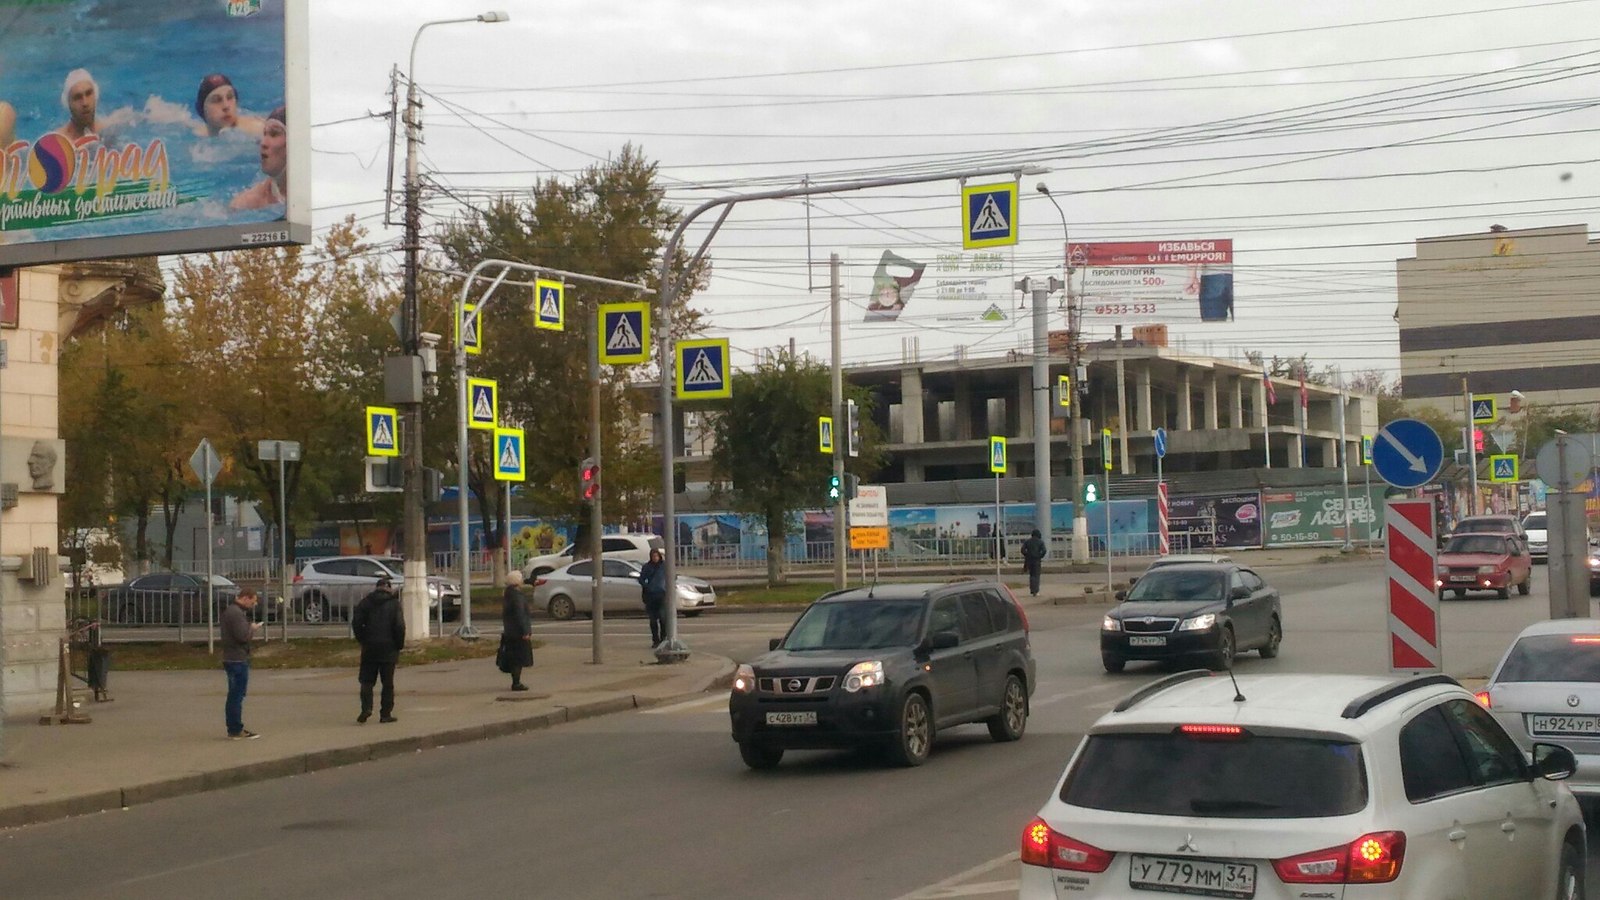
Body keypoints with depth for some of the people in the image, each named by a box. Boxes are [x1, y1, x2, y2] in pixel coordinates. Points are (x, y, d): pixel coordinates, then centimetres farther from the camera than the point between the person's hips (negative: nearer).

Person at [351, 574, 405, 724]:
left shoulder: (366, 602, 3)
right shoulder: (394, 604, -4)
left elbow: (356, 622, -2)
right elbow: (399, 626, -10)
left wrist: (362, 640, 7)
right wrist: (399, 644, 2)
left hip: (369, 648, 1)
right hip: (388, 648, -1)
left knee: (367, 680, 9)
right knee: (387, 683, 5)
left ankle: (366, 707, -10)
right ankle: (386, 714, 4)